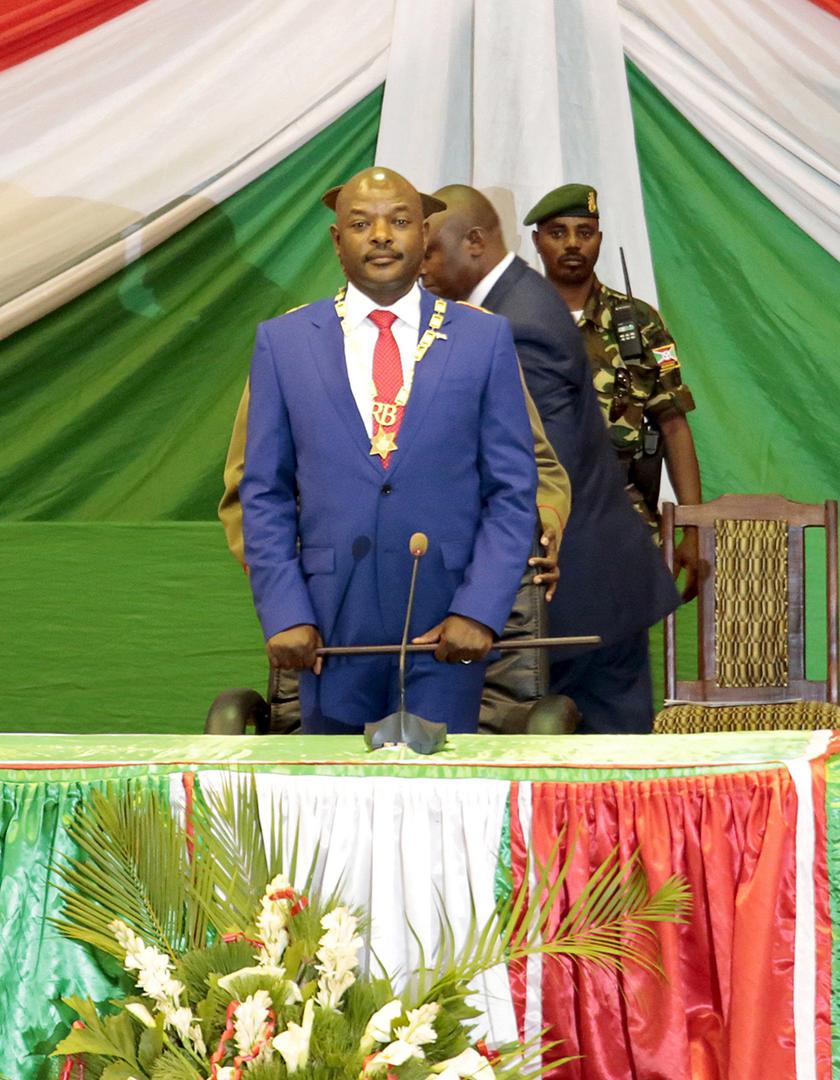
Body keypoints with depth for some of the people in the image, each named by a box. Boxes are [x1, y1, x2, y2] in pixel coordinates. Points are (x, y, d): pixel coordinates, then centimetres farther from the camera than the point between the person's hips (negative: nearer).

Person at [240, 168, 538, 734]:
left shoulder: (485, 338, 5)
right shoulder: (283, 341, 7)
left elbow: (513, 491, 3)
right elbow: (265, 494, 7)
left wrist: (480, 609, -8)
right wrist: (283, 613, -5)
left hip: (446, 623, -1)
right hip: (329, 622, 1)